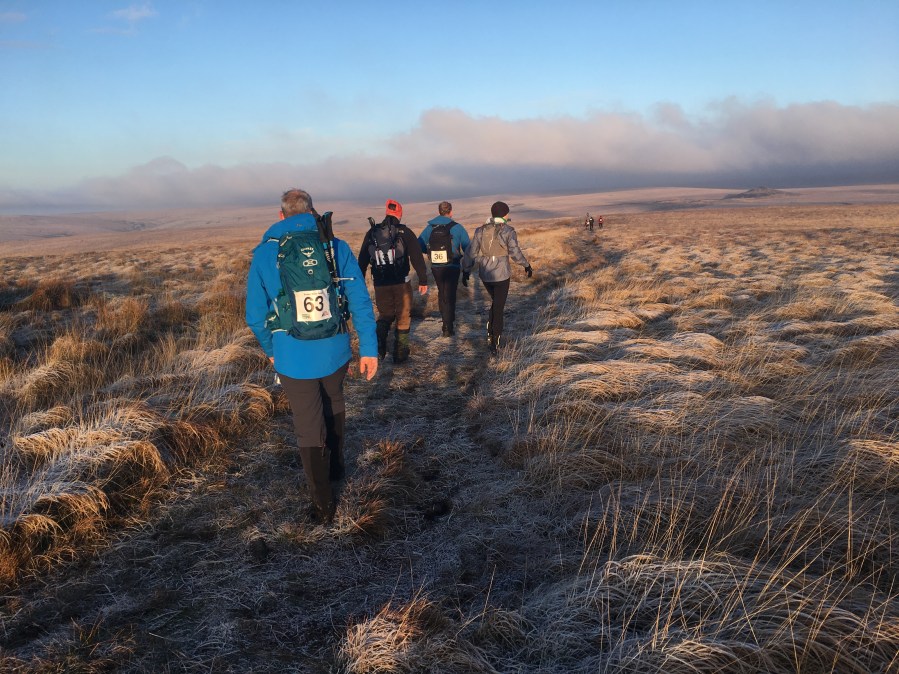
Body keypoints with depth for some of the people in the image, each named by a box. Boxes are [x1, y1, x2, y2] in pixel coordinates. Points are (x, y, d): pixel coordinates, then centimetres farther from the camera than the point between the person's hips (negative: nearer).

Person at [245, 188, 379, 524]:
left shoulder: (264, 253, -6)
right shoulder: (337, 247, -4)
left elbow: (255, 315, -2)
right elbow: (361, 302, -7)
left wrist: (271, 350, 14)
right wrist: (368, 348, -1)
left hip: (293, 358, -2)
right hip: (335, 352, 2)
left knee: (309, 428, 10)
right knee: (334, 406, 28)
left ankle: (323, 504, 20)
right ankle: (335, 466, 47)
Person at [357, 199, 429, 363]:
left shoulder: (371, 233, 4)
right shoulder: (405, 232, -4)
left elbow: (362, 260, 9)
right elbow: (417, 257, -8)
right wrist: (423, 280, -3)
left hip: (380, 284, 3)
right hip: (402, 283, -2)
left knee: (385, 316, 19)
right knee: (403, 318, 11)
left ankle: (378, 348, -1)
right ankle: (400, 354, 13)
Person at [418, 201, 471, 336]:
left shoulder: (430, 228, 0)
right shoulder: (457, 227, -8)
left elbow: (419, 247, -1)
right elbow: (468, 247, -6)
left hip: (436, 268, 3)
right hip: (452, 268, -3)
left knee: (442, 294, 21)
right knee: (450, 296, 6)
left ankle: (447, 321, 31)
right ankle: (448, 328, 2)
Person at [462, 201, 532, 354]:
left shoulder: (480, 231, 1)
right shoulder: (508, 231, -11)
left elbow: (471, 253, -1)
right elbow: (515, 252, -17)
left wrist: (466, 271, 6)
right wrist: (527, 265, -4)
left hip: (485, 274, 4)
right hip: (501, 274, -4)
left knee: (496, 303, 26)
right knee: (498, 308, 5)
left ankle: (491, 334, 22)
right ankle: (495, 343, 6)